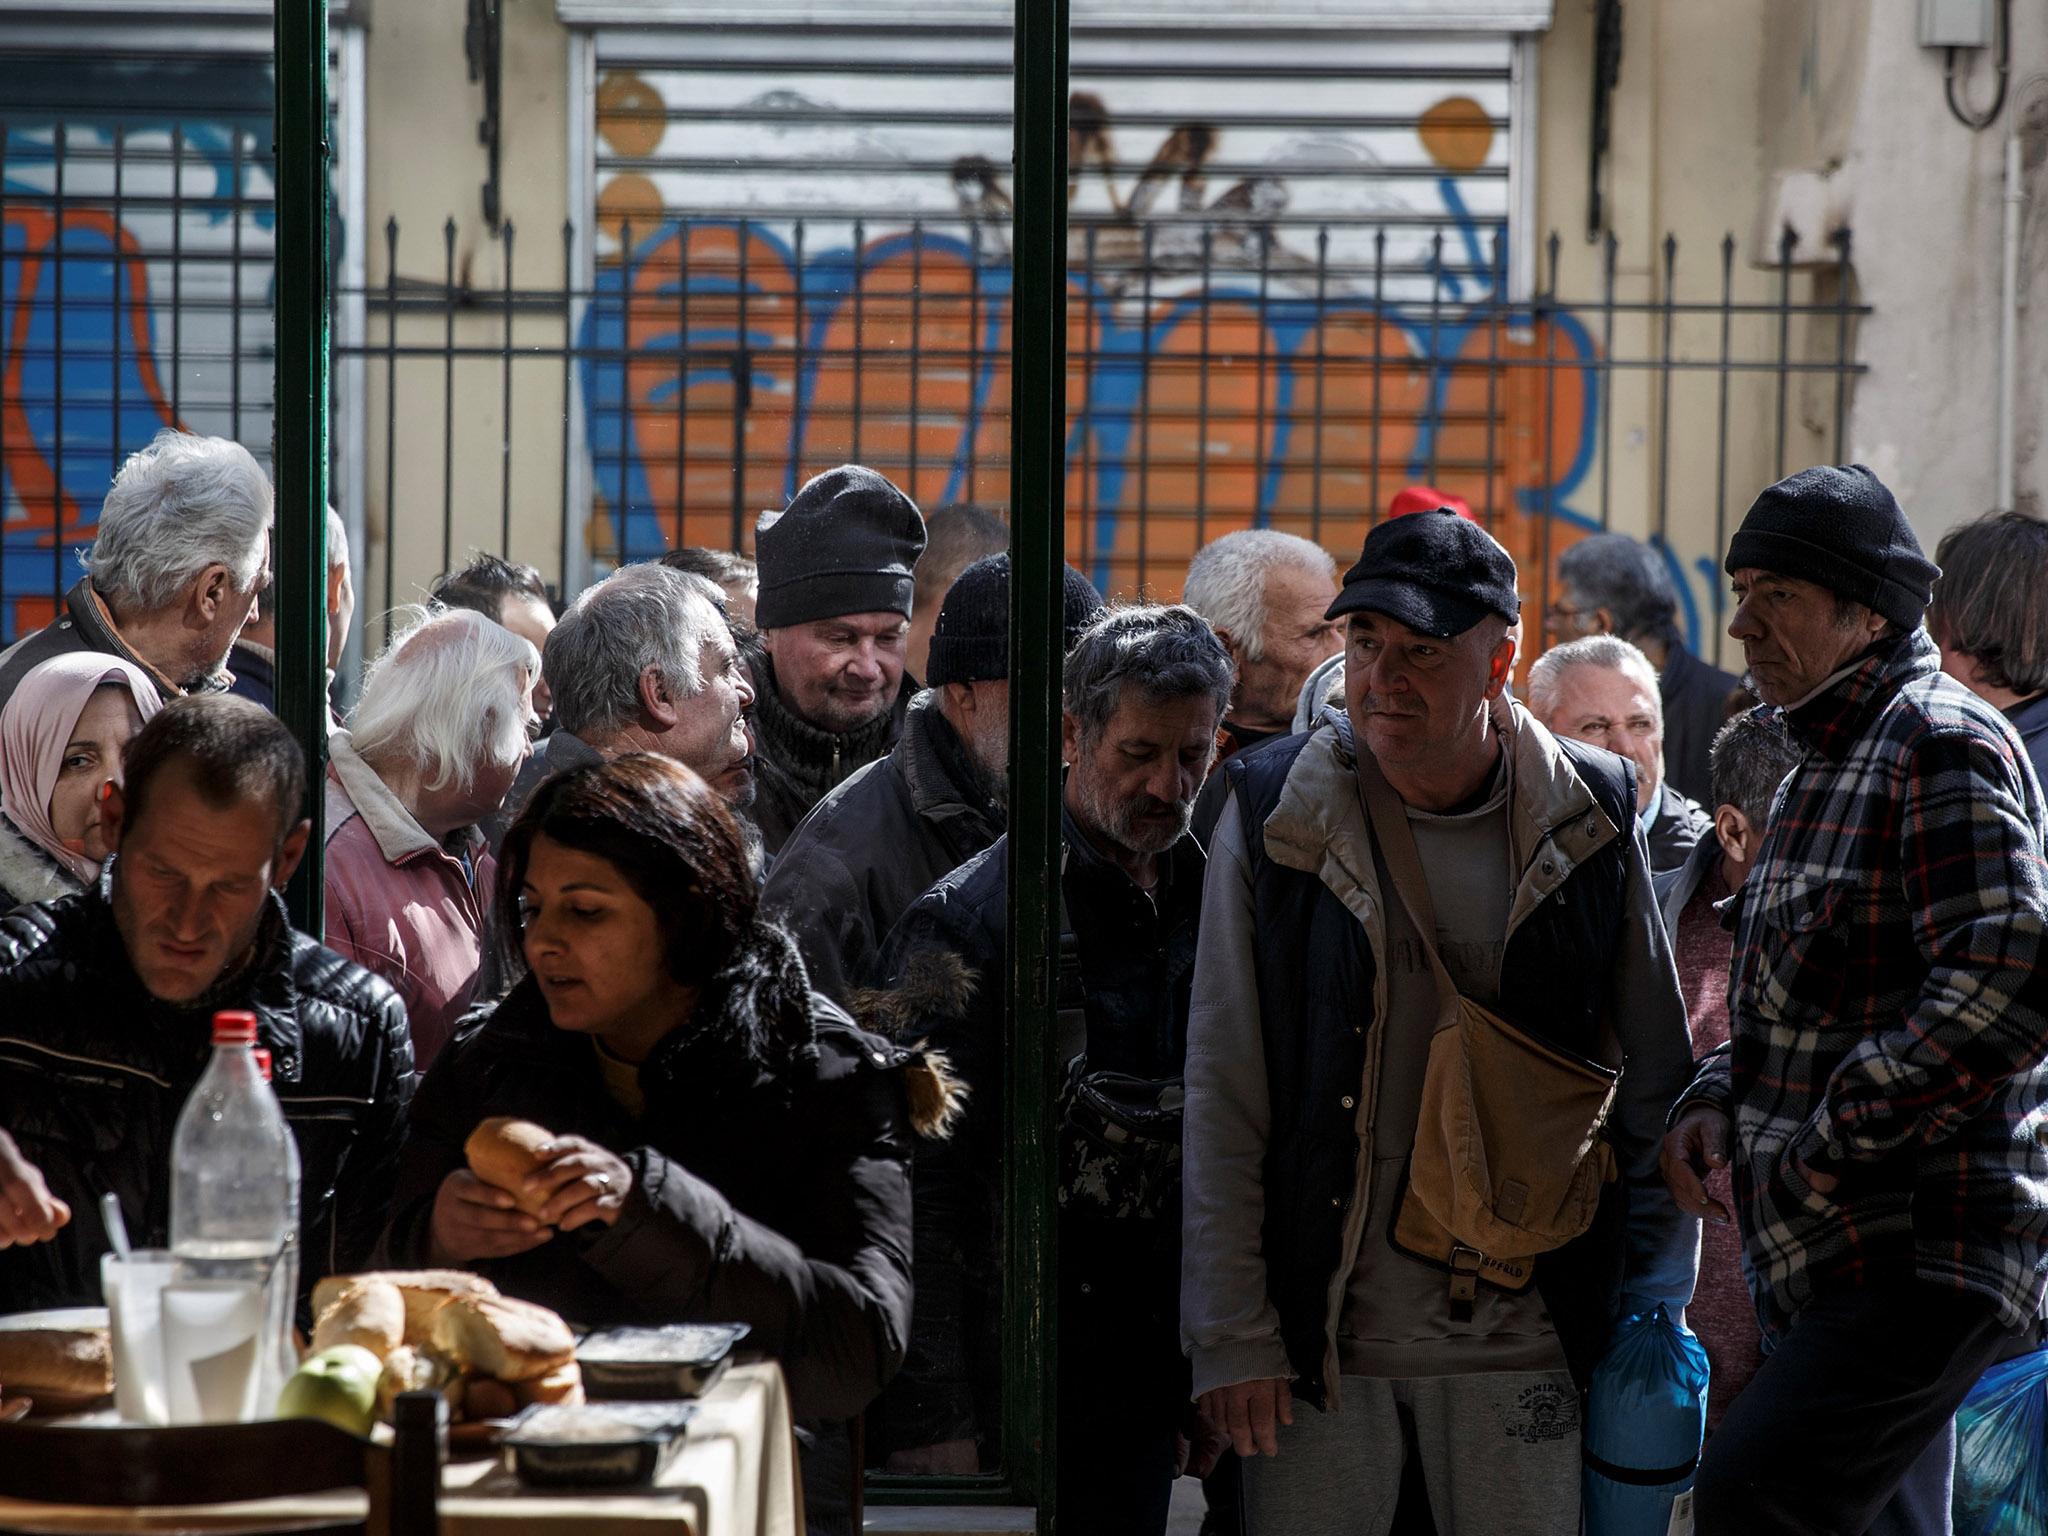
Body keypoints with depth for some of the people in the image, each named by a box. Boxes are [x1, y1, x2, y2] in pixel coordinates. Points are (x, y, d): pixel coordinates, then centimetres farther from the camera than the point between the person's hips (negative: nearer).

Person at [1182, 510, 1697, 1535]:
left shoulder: (1588, 824, 2)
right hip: (1321, 1336, -1)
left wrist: (1652, 1314, 4)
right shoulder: (1274, 818, -1)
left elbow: (1657, 1085, 9)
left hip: (1522, 1338, 1)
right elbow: (1221, 1095, -1)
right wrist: (1229, 1334, -5)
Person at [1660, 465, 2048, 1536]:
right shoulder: (1822, 769, 20)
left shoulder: (1942, 746, -12)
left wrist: (1838, 1144, -20)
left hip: (1921, 1256, -10)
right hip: (1826, 1263, 10)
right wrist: (1715, 1098, 9)